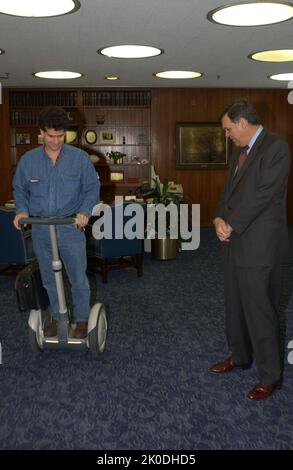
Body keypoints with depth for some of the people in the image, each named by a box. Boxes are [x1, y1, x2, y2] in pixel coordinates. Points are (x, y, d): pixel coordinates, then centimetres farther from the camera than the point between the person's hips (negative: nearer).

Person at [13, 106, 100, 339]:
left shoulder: (80, 158, -6)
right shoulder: (27, 160, 0)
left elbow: (92, 188, -1)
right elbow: (20, 189, 11)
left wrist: (85, 211, -17)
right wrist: (22, 210, -7)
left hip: (71, 227, -2)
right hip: (40, 230, 3)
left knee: (78, 278, 5)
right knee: (49, 278, 15)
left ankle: (82, 319, 24)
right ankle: (57, 317, 33)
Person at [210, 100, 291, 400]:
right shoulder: (239, 151, 14)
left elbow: (263, 194, -20)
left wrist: (230, 225, -16)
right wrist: (220, 218, -5)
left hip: (259, 244, -9)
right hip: (236, 240, 9)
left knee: (259, 309, -2)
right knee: (235, 304, 18)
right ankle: (240, 356, 37)